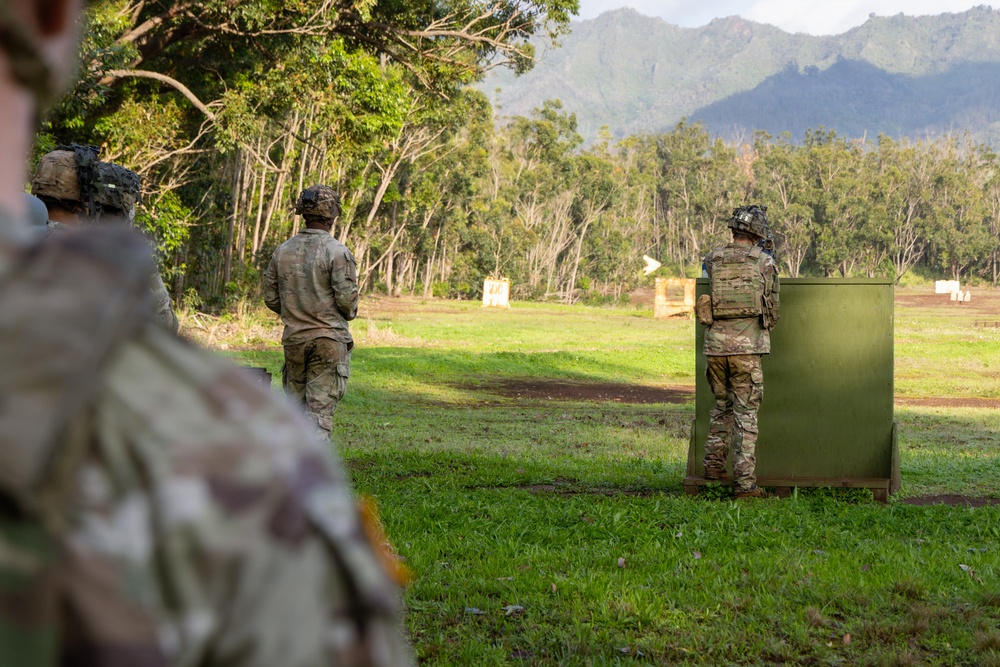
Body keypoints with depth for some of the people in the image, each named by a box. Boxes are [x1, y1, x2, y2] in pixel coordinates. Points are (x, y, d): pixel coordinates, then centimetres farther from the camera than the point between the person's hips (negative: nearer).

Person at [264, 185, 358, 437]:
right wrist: (348, 315, 7)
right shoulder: (337, 252, -12)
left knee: (295, 403, 15)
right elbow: (347, 298, -15)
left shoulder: (282, 251, 5)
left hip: (294, 338, 5)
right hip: (329, 340, -5)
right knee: (320, 407, -3)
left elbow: (271, 298, 8)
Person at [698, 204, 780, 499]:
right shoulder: (764, 262, -3)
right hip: (747, 347, -3)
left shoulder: (712, 260, 4)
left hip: (715, 344, 3)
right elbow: (773, 309, 5)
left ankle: (713, 464, 21)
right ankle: (744, 482, -3)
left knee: (722, 405, 22)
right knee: (745, 413, 0)